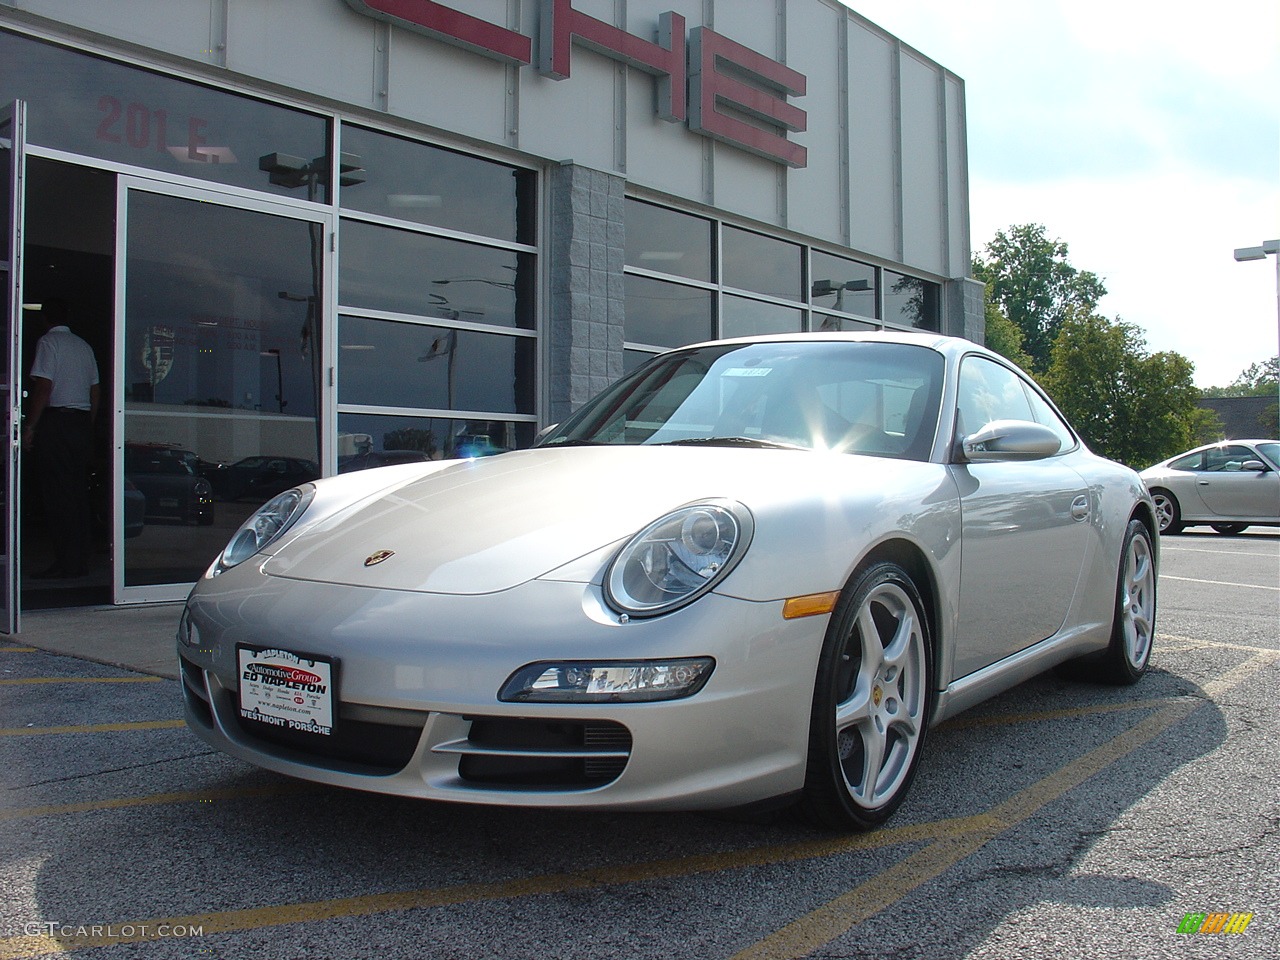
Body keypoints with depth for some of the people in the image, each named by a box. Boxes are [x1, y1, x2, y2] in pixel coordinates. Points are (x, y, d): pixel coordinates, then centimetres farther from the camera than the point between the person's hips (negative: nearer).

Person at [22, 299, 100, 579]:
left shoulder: (48, 342, -5)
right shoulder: (84, 346, 16)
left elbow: (43, 388, -13)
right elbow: (95, 392, 16)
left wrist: (29, 426, -10)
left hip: (56, 422, -7)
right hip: (82, 424, 7)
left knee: (58, 495, -6)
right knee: (79, 492, 9)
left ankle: (67, 563, -7)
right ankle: (81, 560, 11)